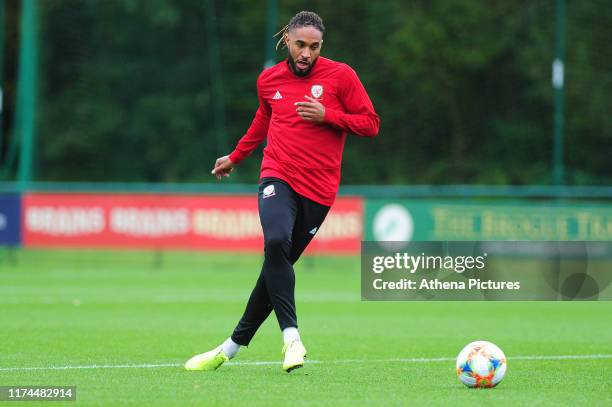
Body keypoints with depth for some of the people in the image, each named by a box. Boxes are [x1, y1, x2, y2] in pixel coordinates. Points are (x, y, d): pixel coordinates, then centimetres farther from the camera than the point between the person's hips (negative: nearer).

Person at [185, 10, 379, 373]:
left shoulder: (340, 76, 0)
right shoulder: (269, 80, 10)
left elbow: (370, 124, 1)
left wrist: (327, 115, -13)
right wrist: (236, 157, 41)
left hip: (318, 188, -1)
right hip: (278, 176, 1)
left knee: (279, 265, 0)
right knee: (277, 241, -29)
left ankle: (233, 347, 13)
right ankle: (291, 337, -28)